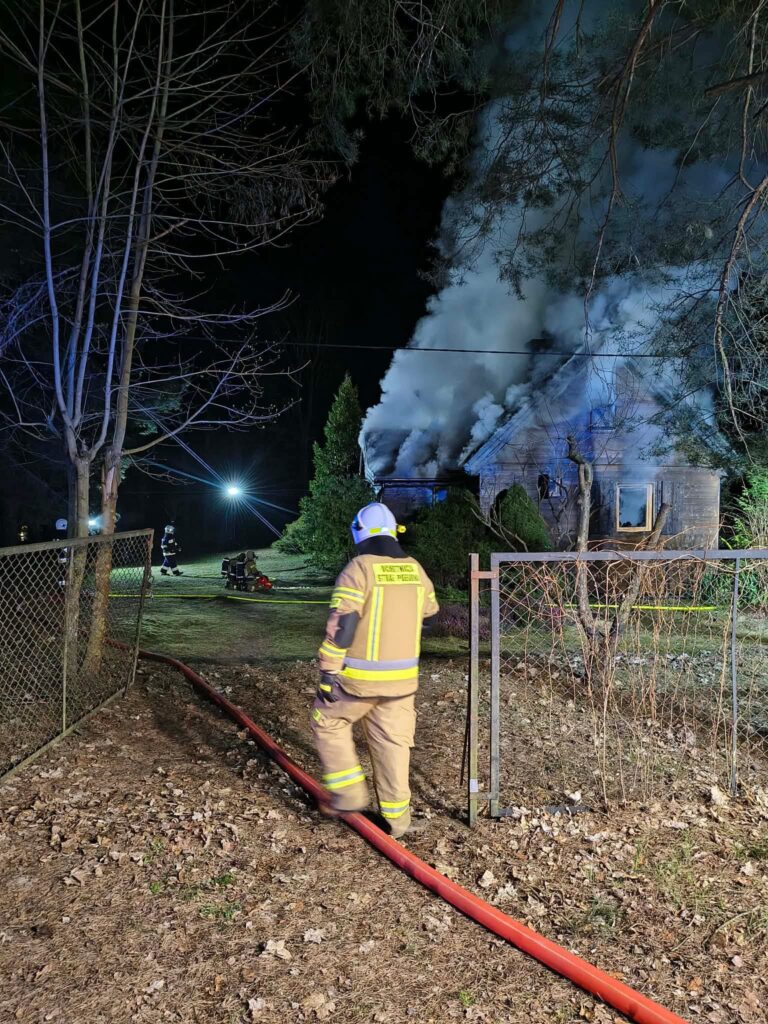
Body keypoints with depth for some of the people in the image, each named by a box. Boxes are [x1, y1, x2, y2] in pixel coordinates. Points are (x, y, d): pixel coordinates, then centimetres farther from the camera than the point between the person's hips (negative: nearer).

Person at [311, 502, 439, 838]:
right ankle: (396, 817, 22)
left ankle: (349, 793, 17)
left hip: (359, 677, -5)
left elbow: (340, 626, -18)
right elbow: (429, 617, 18)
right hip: (402, 678, 5)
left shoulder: (358, 569, -13)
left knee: (328, 722, 18)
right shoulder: (415, 570, 4)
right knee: (393, 743, 14)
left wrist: (328, 673, -12)